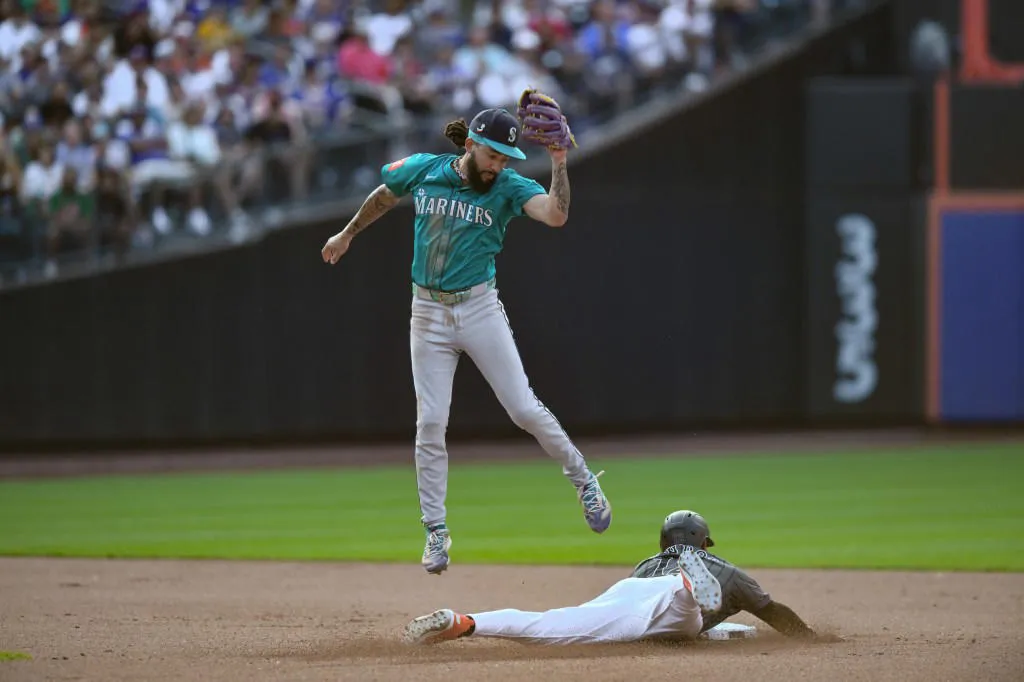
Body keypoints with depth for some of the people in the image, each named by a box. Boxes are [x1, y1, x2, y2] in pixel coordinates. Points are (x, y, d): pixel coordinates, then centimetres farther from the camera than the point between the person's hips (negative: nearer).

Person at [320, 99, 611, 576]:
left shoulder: (508, 188, -7)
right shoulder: (422, 171, -1)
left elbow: (556, 215, -25)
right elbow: (383, 197, 20)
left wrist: (559, 162, -34)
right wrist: (348, 234, 31)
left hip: (480, 309, -1)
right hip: (428, 314, 1)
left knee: (523, 408, -6)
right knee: (430, 423, -2)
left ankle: (583, 480, 15)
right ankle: (436, 531, 7)